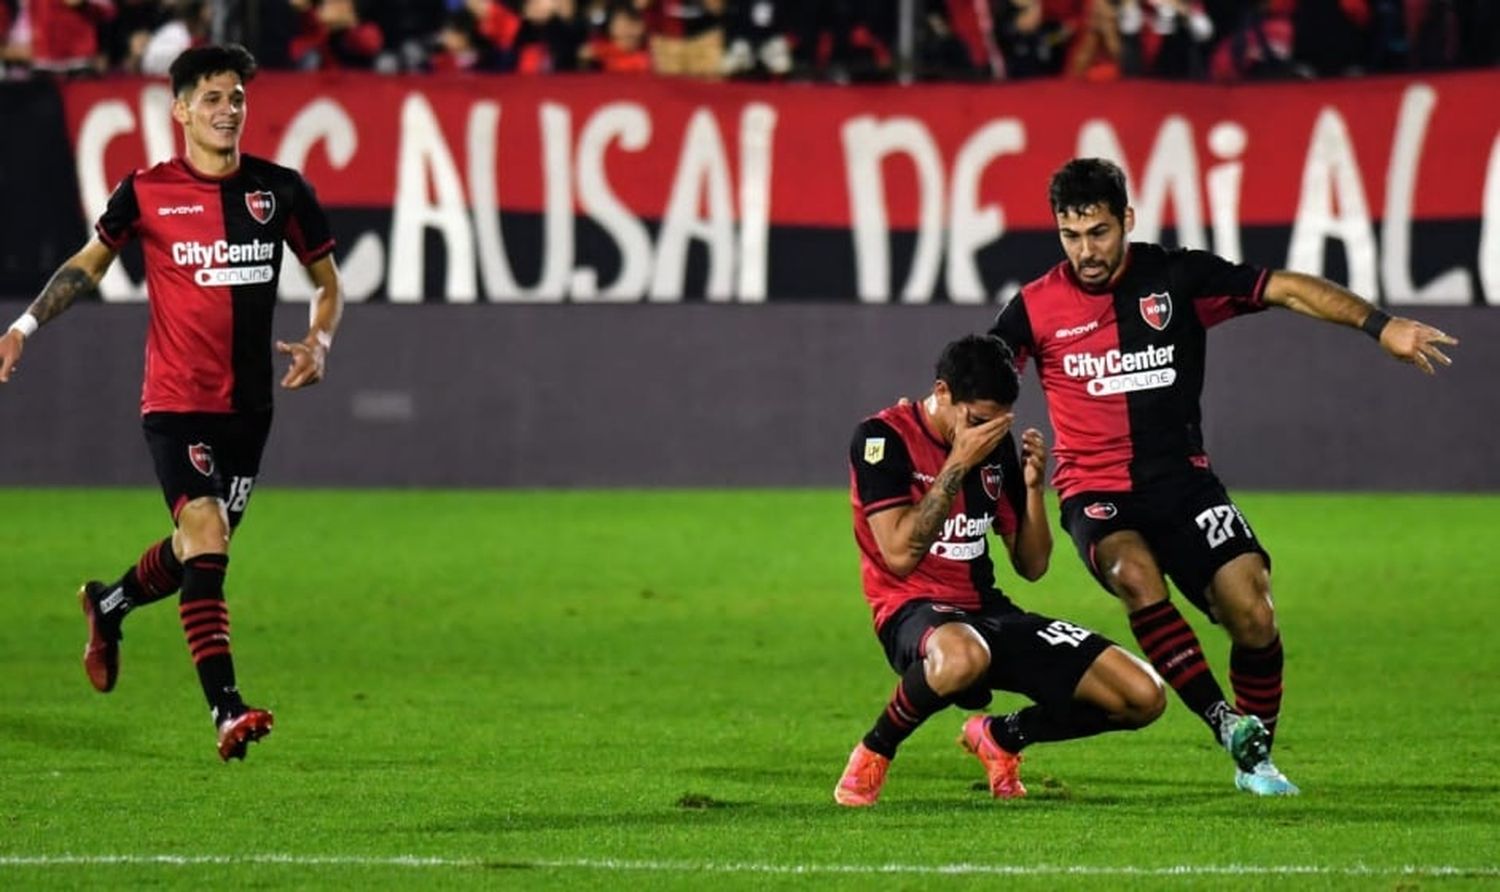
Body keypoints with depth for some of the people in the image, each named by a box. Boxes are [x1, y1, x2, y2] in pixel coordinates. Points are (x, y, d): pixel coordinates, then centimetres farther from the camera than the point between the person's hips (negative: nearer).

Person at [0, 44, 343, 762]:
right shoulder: (146, 193, -3)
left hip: (248, 405, 4)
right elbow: (90, 263, 13)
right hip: (174, 400, -4)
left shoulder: (281, 191, 2)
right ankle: (226, 709, -25)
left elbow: (327, 280, 14)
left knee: (198, 549, 13)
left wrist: (319, 342, -4)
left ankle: (109, 605, 47)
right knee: (204, 530, -21)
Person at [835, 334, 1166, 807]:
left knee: (1143, 697, -7)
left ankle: (999, 736, 18)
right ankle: (871, 755, -15)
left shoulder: (996, 444, 9)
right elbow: (900, 554, -20)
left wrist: (1033, 484, -3)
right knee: (963, 657, -47)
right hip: (914, 610, -7)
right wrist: (957, 465, -18)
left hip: (988, 609, 7)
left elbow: (1032, 565, 13)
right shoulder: (882, 437, -8)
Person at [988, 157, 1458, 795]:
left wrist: (1378, 325, -15)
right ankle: (1223, 720, -33)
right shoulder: (1035, 308, -1)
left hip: (1182, 480, 1)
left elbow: (1284, 289, -5)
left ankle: (1254, 759, 9)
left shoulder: (1176, 277, -1)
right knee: (1135, 575, -34)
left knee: (1251, 611, -14)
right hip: (1096, 495, -1)